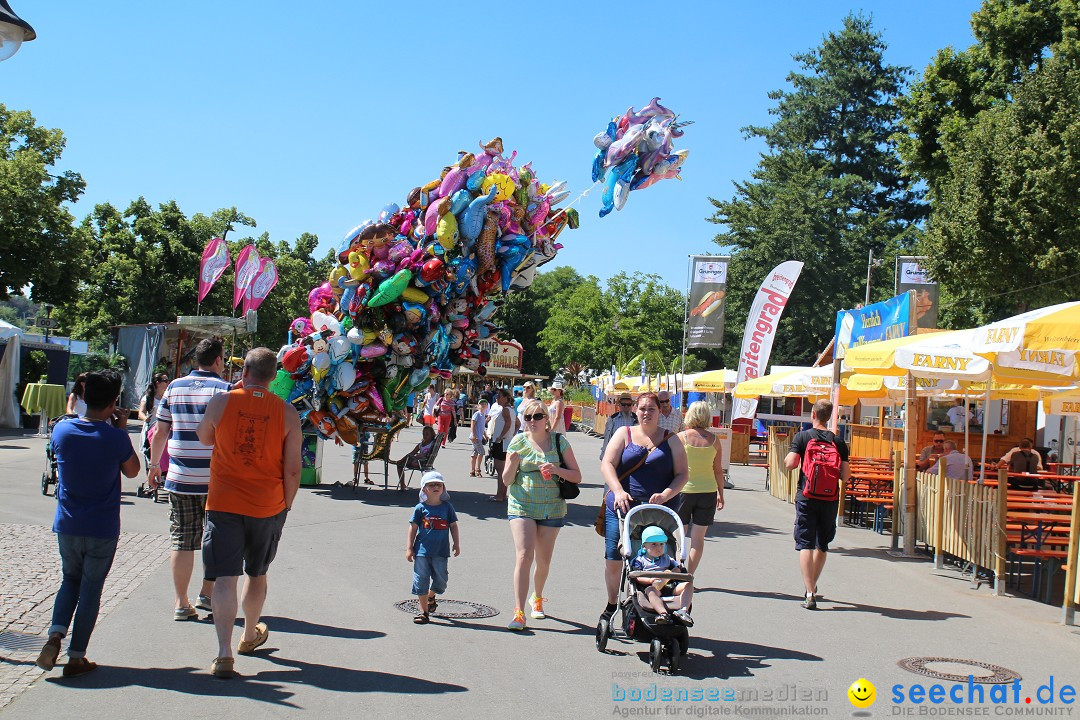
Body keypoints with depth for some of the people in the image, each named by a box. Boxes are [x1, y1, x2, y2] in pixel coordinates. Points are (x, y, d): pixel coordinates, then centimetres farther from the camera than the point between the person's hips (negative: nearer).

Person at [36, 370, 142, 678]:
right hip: (102, 530, -3)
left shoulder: (61, 430, -6)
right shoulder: (115, 437, -16)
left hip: (66, 526, 3)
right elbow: (132, 471, 2)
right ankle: (76, 657, 12)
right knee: (90, 590, 8)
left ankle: (55, 635, 2)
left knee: (70, 580, 22)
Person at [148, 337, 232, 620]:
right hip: (217, 480, -3)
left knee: (183, 541, 8)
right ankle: (207, 594, 14)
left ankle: (181, 604, 13)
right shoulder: (225, 390, -6)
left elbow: (159, 432, 10)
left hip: (180, 479, 3)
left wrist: (154, 464, 22)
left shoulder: (174, 387, 6)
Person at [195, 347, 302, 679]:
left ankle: (224, 654, -12)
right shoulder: (287, 413, -6)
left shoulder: (220, 402, -7)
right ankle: (250, 636, 40)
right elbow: (292, 470, -4)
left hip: (224, 503, -2)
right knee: (257, 574, 20)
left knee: (225, 577, -1)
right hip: (268, 507, 2)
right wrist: (286, 505, 10)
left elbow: (204, 439, 13)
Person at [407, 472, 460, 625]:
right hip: (422, 550, -1)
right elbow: (413, 528, 2)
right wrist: (409, 548, 0)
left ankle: (431, 596, 36)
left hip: (441, 551, 1)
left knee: (441, 579, 4)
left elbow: (453, 526, 10)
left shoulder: (447, 507, 4)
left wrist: (457, 544, 8)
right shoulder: (420, 508, -1)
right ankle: (423, 611, 12)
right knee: (421, 580, 2)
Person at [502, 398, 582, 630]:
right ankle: (518, 613, -15)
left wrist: (558, 470, -17)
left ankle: (537, 599, 39)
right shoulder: (518, 442, 0)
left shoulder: (559, 441, 1)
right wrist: (512, 463, -16)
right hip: (522, 506, -1)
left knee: (543, 560, 12)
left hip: (552, 508, 1)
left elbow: (577, 476, 1)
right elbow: (506, 481, 4)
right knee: (524, 556, -16)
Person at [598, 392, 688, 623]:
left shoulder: (671, 440, 10)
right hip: (622, 507, 0)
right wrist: (618, 491, -19)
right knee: (613, 560, 3)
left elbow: (682, 474, 5)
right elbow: (607, 464, -3)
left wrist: (665, 495, -14)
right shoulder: (625, 434, 8)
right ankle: (612, 604, 28)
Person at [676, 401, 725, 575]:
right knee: (698, 537, 7)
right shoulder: (714, 440, 0)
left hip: (684, 489, -2)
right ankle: (689, 575, 6)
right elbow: (718, 469, 4)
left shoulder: (681, 437, -6)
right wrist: (720, 494, 15)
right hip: (708, 491, 2)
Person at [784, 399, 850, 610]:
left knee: (805, 545, -2)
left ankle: (810, 594, -13)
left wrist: (787, 458, 9)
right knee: (822, 545, 19)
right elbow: (845, 475, -2)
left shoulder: (802, 437, -4)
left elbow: (790, 464, -13)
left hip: (806, 498, -3)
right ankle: (812, 587, 35)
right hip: (829, 499, 3)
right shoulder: (838, 442, 2)